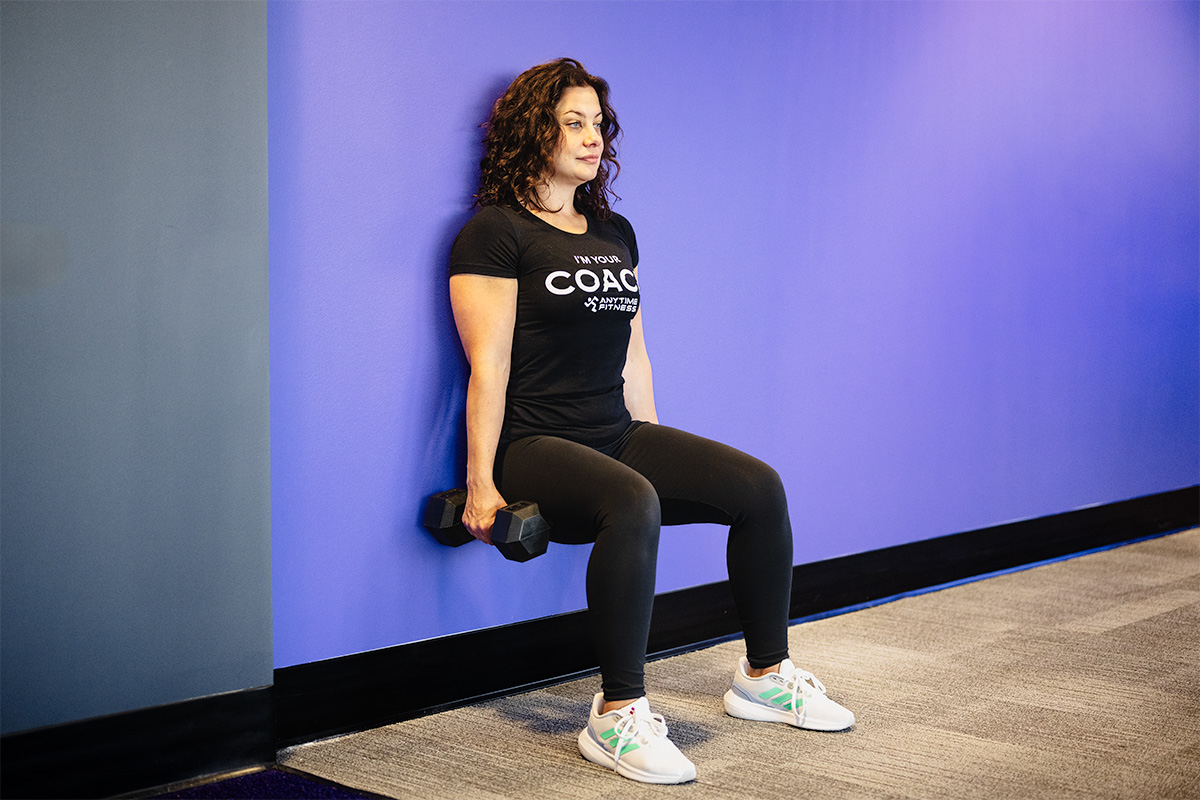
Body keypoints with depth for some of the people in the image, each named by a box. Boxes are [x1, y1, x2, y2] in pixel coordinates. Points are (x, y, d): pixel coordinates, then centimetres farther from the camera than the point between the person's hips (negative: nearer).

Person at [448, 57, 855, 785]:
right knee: (633, 507, -37)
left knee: (759, 486, -9)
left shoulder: (615, 232, 17)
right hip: (535, 447, -7)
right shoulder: (496, 233, -6)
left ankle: (765, 676, 6)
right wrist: (481, 484, -15)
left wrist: (660, 455, 20)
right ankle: (618, 717, -27)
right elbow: (488, 363, -12)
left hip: (618, 435, 7)